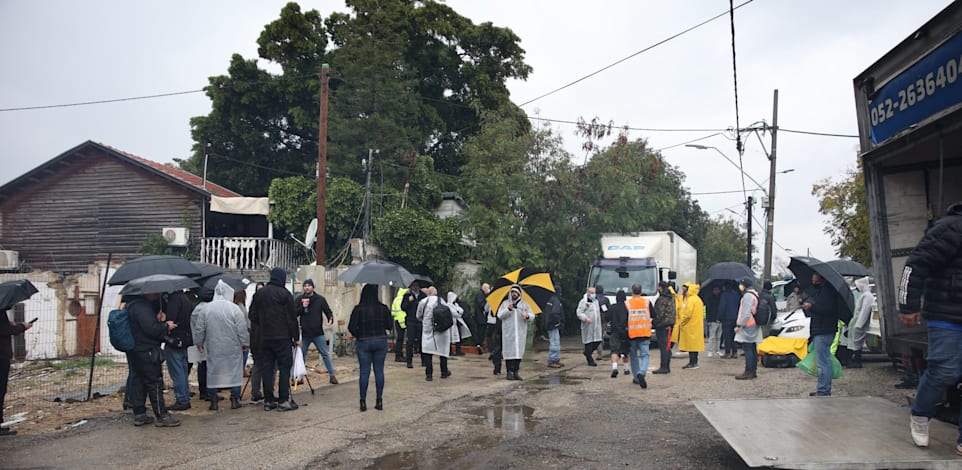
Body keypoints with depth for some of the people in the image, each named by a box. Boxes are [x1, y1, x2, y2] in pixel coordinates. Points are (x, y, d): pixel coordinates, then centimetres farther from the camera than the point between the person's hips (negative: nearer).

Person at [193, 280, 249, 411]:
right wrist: (245, 343, 3)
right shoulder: (235, 308, -9)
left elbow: (199, 329, 5)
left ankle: (213, 401, 13)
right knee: (235, 371, 8)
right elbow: (242, 328, -8)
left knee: (213, 372, 10)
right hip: (233, 347, -2)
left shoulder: (206, 309, -1)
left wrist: (199, 343, 18)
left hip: (213, 348, 2)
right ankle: (235, 399, 10)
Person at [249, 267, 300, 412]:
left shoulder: (259, 293, 10)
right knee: (284, 367, -1)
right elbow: (292, 318, -8)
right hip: (282, 337, -6)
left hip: (264, 338, 6)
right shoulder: (284, 294, -8)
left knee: (267, 368, 8)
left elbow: (253, 316, 14)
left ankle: (268, 400, 11)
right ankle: (283, 401, -3)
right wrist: (295, 337, -1)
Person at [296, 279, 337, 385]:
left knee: (325, 354, 2)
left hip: (318, 333, -1)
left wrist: (330, 320, -16)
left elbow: (328, 311, 2)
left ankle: (332, 375, 10)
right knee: (301, 355, 10)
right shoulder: (299, 299, 3)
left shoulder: (320, 299, 0)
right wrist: (302, 307, -16)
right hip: (304, 333, 1)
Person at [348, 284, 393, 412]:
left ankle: (363, 402, 7)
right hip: (381, 341, 1)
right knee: (379, 371, 7)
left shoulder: (358, 309, -8)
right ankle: (379, 401, 9)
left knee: (364, 372, 5)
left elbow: (351, 327, -10)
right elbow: (389, 325, 0)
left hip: (364, 342, -1)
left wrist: (357, 335, 7)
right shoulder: (383, 308, -3)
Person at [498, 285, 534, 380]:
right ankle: (509, 372, -1)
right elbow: (499, 316, 0)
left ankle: (516, 372, 7)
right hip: (508, 332, -2)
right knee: (509, 351, -5)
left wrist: (527, 316, -17)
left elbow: (532, 317, 5)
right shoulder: (505, 303, 10)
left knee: (519, 351, 0)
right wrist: (508, 309, -14)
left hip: (521, 332, 2)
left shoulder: (524, 304, 13)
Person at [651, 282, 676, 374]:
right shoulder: (671, 298, 13)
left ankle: (663, 367, -7)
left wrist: (653, 324, -9)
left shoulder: (662, 299, -15)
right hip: (669, 324, 9)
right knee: (667, 346, 13)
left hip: (662, 325, -9)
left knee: (663, 347, -8)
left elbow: (659, 314, -17)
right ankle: (667, 367, 18)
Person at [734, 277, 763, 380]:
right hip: (754, 326, 10)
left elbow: (746, 313, -22)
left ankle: (748, 372, -10)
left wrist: (739, 325, -18)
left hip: (748, 326, -10)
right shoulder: (755, 295, 17)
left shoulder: (748, 295, -15)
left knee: (748, 349, -10)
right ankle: (753, 371, 15)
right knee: (753, 349, 11)